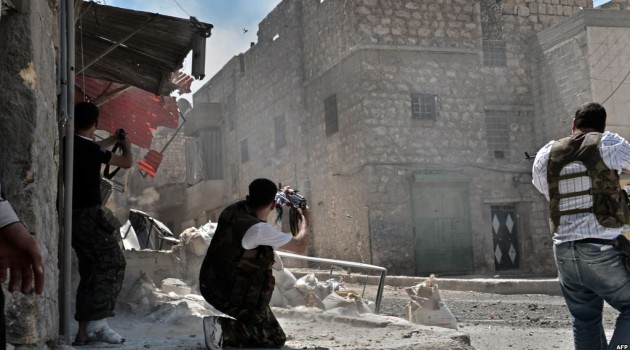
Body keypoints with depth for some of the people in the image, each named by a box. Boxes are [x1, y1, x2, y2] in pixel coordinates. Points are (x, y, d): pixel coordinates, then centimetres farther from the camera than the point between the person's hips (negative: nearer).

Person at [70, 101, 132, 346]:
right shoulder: (89, 148, -16)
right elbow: (126, 163, -5)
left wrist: (112, 140, 41)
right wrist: (126, 145, 15)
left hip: (74, 214, 8)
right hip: (88, 215, -8)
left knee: (91, 269, 12)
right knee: (113, 263, -1)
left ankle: (85, 330, 13)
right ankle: (97, 323, -5)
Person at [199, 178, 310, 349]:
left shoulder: (232, 210, -5)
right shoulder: (259, 229, -26)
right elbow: (300, 247, -14)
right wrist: (305, 220, 4)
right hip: (230, 297, -8)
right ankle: (223, 327, -11)